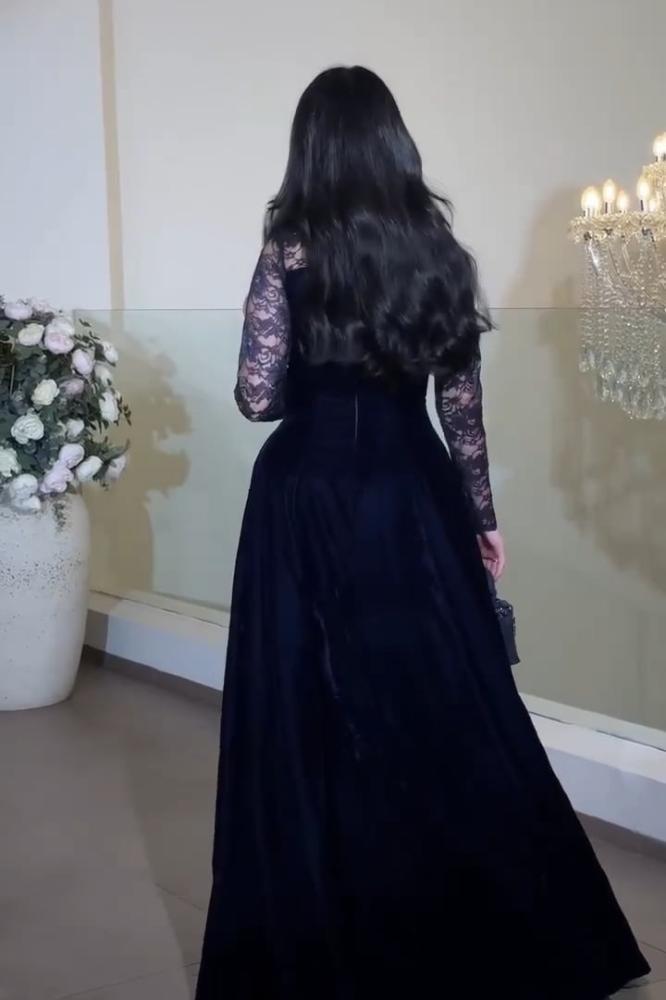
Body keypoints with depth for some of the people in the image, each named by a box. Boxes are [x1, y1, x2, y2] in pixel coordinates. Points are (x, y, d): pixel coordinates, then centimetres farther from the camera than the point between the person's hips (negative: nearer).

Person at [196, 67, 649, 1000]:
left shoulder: (289, 254, -9)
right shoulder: (440, 249, 1)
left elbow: (258, 397, -11)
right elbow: (462, 402, 3)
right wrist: (482, 516, 12)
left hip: (311, 499, -3)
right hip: (416, 494, 3)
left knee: (317, 722, 6)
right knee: (449, 707, 13)